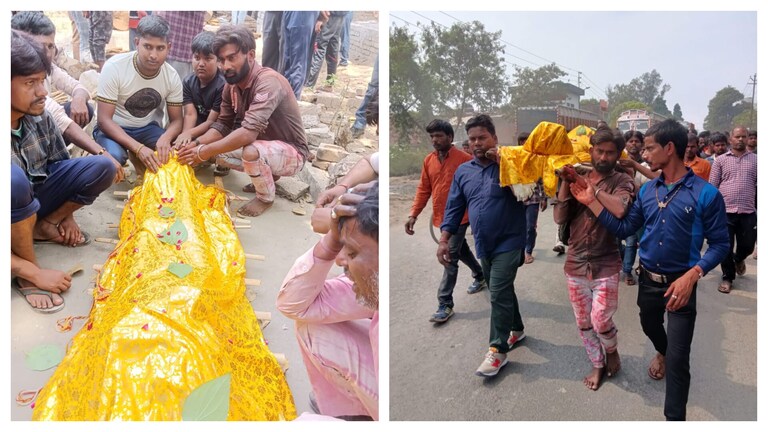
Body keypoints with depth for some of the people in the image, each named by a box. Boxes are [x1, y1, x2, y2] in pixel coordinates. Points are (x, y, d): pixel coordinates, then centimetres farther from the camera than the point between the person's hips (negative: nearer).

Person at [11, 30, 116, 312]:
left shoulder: (39, 115, -12)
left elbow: (62, 164, 8)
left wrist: (68, 214, 9)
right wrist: (36, 273, -32)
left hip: (33, 199, 6)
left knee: (102, 166, -12)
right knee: (13, 178, -39)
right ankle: (27, 276, -20)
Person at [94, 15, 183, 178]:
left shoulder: (172, 76, -11)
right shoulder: (114, 67, -21)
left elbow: (176, 120, -7)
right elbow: (104, 119, -22)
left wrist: (165, 138, -33)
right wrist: (138, 148, -37)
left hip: (148, 128, 3)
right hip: (115, 128, -3)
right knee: (113, 156, -36)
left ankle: (139, 160, 5)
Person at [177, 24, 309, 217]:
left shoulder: (268, 82, -29)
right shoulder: (231, 85, -3)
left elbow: (249, 132, -39)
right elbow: (223, 125, 1)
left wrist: (206, 151, -32)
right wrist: (197, 143, -17)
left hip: (291, 153, -8)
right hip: (264, 146, 9)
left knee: (251, 152, -35)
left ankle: (266, 197, -6)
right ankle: (268, 175, 15)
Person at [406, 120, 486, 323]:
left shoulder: (464, 159, -12)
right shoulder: (428, 160, 4)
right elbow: (423, 189, 6)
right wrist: (414, 214, 0)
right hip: (440, 217, 6)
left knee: (450, 258, -7)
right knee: (461, 250, 23)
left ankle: (445, 304, -2)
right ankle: (480, 277, 47)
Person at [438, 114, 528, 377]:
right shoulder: (463, 171, 7)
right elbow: (454, 208, 8)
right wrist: (443, 240, 0)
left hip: (509, 242, -6)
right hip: (483, 245, 6)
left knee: (499, 294, -9)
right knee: (502, 291, 19)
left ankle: (497, 351, 0)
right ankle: (517, 329, 40)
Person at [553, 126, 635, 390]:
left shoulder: (622, 182, -6)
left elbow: (619, 210, -29)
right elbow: (560, 218, -4)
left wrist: (590, 189, -22)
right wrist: (566, 183, -12)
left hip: (606, 264, -3)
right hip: (575, 263, 4)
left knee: (600, 320, -5)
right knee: (583, 322, 13)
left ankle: (611, 351, 28)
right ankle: (598, 364, 35)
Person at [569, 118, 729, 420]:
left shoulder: (706, 194, -16)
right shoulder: (647, 190, 0)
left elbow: (719, 244, -13)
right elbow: (623, 229, 0)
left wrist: (692, 275, -26)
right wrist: (592, 201, -7)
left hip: (680, 283, -5)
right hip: (648, 279, 6)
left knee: (678, 358, -3)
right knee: (650, 327, 30)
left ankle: (674, 418, 13)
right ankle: (662, 353, 64)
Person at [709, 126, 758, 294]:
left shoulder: (755, 160, 6)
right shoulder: (720, 160, 3)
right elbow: (712, 186, 2)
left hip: (748, 212, 1)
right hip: (725, 211, -1)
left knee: (747, 245, 10)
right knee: (726, 247, 3)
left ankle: (739, 259, 45)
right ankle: (727, 278, 20)